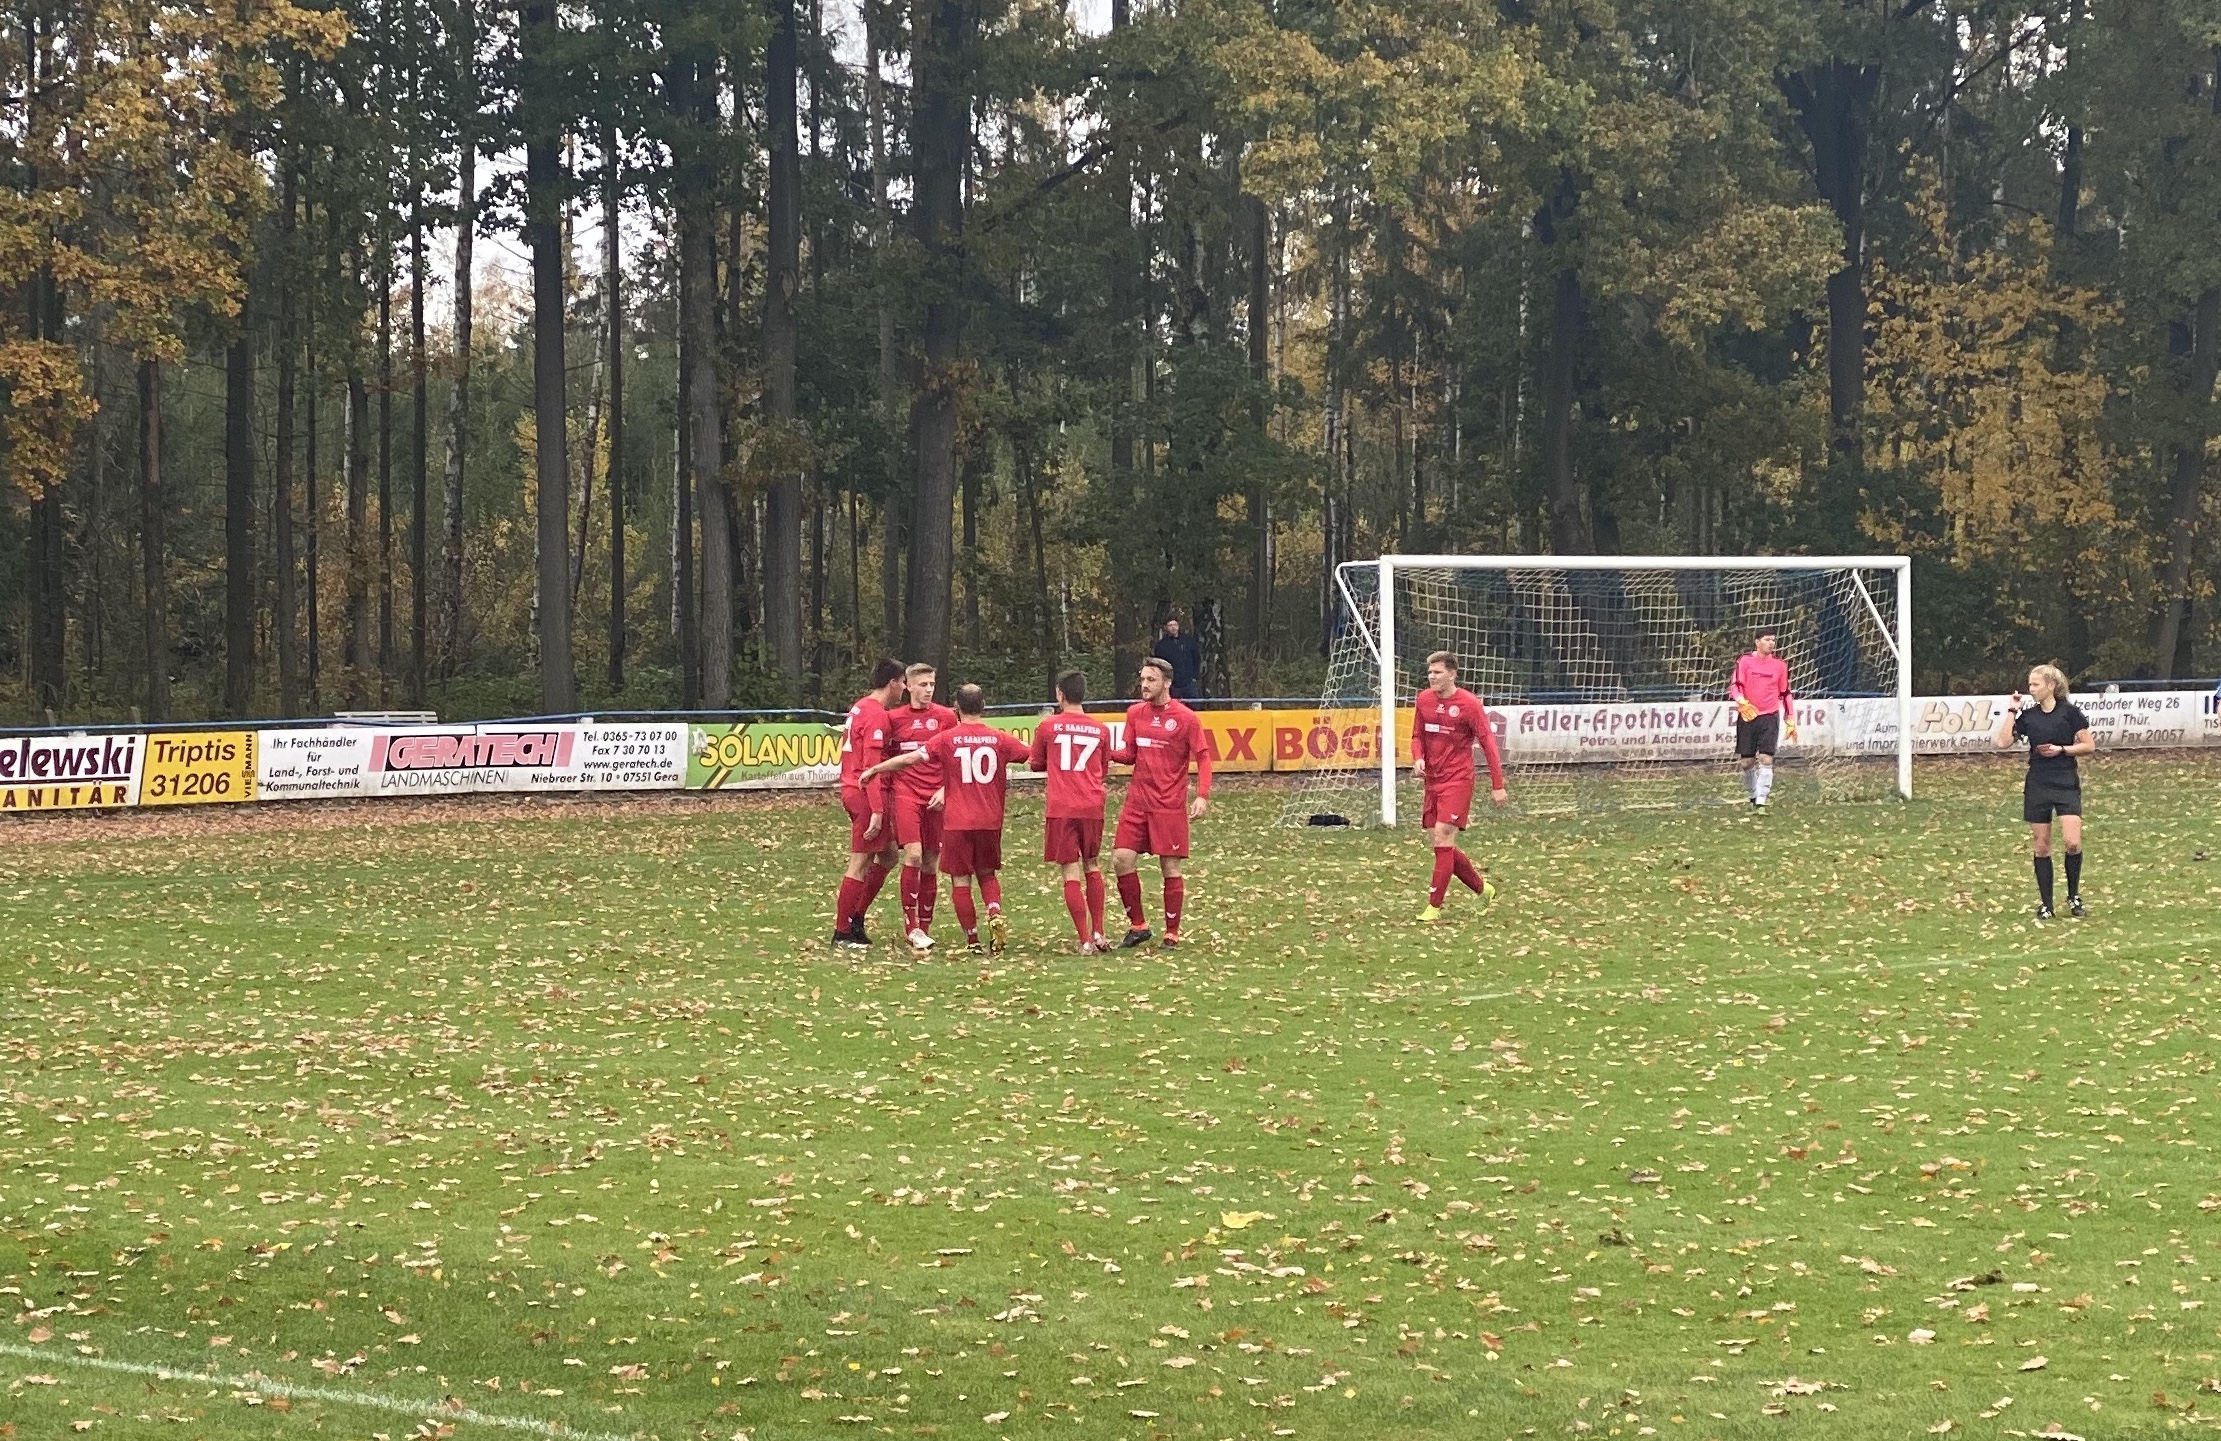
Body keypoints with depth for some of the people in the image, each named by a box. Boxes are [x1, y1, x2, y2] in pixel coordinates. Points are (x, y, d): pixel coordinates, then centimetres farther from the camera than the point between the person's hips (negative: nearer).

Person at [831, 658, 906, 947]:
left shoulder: (861, 707, 15)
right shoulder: (877, 715, -16)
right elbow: (871, 765, -20)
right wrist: (877, 810, -22)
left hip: (853, 790, 10)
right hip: (868, 794, -10)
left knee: (888, 855, 17)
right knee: (860, 864, -5)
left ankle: (856, 920, 19)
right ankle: (842, 932, -1)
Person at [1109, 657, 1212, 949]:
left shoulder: (1186, 718, -6)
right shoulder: (1135, 713, 8)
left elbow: (1203, 758, -5)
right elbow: (1130, 754, 14)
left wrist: (1202, 796, -16)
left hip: (1170, 805, -5)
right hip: (1137, 802, 5)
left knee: (1170, 868, -2)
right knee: (1122, 859, -5)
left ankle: (1172, 934, 9)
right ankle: (1138, 925, 10)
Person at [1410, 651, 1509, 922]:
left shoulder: (1469, 704, -11)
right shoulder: (1423, 700, 5)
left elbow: (1488, 744, -8)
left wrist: (1497, 786, -10)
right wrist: (1418, 759, -6)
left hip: (1458, 780, -7)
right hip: (1432, 780, 7)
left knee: (1442, 837, -15)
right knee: (1439, 843, 8)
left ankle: (1434, 907, -12)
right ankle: (1482, 889, 27)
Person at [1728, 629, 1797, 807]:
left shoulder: (1780, 664, 7)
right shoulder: (1745, 661, 0)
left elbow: (1785, 693, 14)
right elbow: (1734, 686, -3)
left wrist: (1791, 720, 12)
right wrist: (1741, 701, -25)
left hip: (1770, 717, 0)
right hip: (1747, 716, 0)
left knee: (1766, 759, -13)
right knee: (1747, 761, 3)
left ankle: (1761, 801, -15)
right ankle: (1753, 795, 24)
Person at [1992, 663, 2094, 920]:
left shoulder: (2070, 712, -4)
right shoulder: (2028, 715, 5)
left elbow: (2089, 745, -2)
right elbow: (2003, 742, -3)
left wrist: (2061, 749, -13)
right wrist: (2011, 711, -3)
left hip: (2066, 784, -3)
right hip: (2037, 787, 3)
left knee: (2072, 842, -15)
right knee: (2040, 846, 5)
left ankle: (2073, 895, 7)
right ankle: (2045, 904, 13)